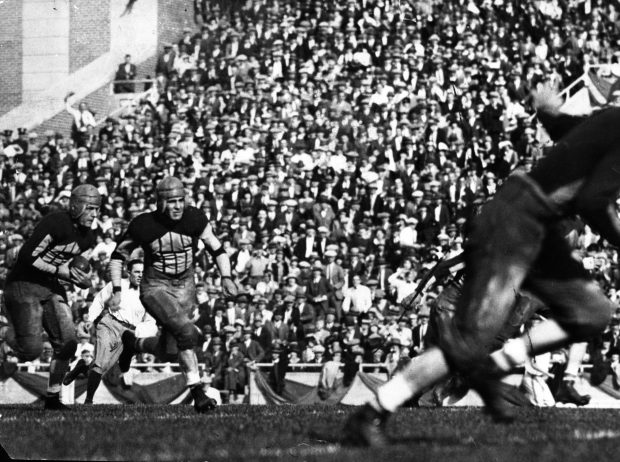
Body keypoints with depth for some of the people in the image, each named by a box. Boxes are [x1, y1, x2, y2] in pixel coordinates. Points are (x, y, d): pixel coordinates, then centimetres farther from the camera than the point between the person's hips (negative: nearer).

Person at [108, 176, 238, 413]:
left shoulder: (194, 219, -11)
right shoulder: (143, 226, -16)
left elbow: (217, 249, 0)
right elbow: (118, 255, -2)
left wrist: (226, 277, -15)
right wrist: (116, 290, -10)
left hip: (185, 287, 4)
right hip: (155, 288, -4)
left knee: (170, 347, 10)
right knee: (186, 333, -26)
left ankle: (134, 345, 43)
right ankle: (196, 391, -18)